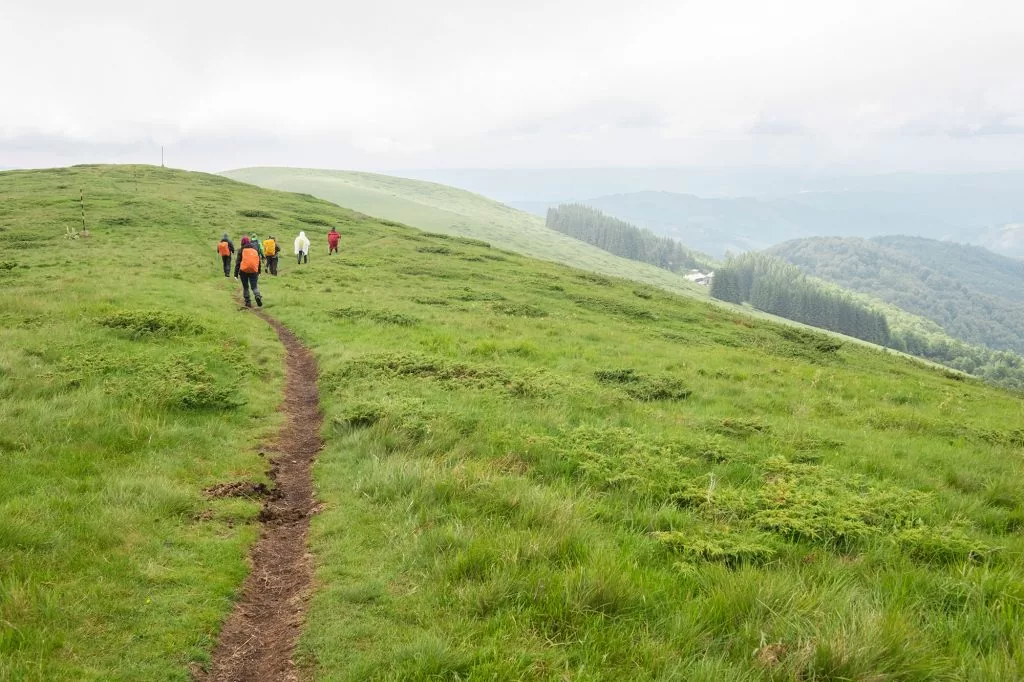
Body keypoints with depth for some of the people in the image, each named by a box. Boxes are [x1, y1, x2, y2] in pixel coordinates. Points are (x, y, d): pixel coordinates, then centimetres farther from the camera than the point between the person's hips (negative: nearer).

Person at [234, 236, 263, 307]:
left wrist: (236, 273, 2)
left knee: (245, 287, 12)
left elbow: (238, 262, -1)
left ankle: (247, 302, 8)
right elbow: (259, 261, 15)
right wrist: (259, 271, 24)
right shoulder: (255, 250, 11)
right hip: (254, 271, 2)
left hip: (244, 271, -2)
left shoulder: (241, 250, 1)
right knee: (254, 286, 5)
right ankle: (258, 296, -24)